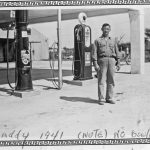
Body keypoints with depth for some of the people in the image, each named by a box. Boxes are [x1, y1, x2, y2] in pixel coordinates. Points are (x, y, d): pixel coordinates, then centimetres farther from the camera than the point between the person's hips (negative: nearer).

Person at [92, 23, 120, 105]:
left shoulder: (113, 41, 19)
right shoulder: (97, 40, 10)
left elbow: (117, 52, 17)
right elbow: (95, 53, 2)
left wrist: (118, 63, 8)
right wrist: (95, 64, -9)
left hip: (112, 60, 3)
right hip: (102, 60, -3)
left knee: (111, 80, 2)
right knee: (101, 81, -4)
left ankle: (109, 98, 10)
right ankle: (101, 99, -1)